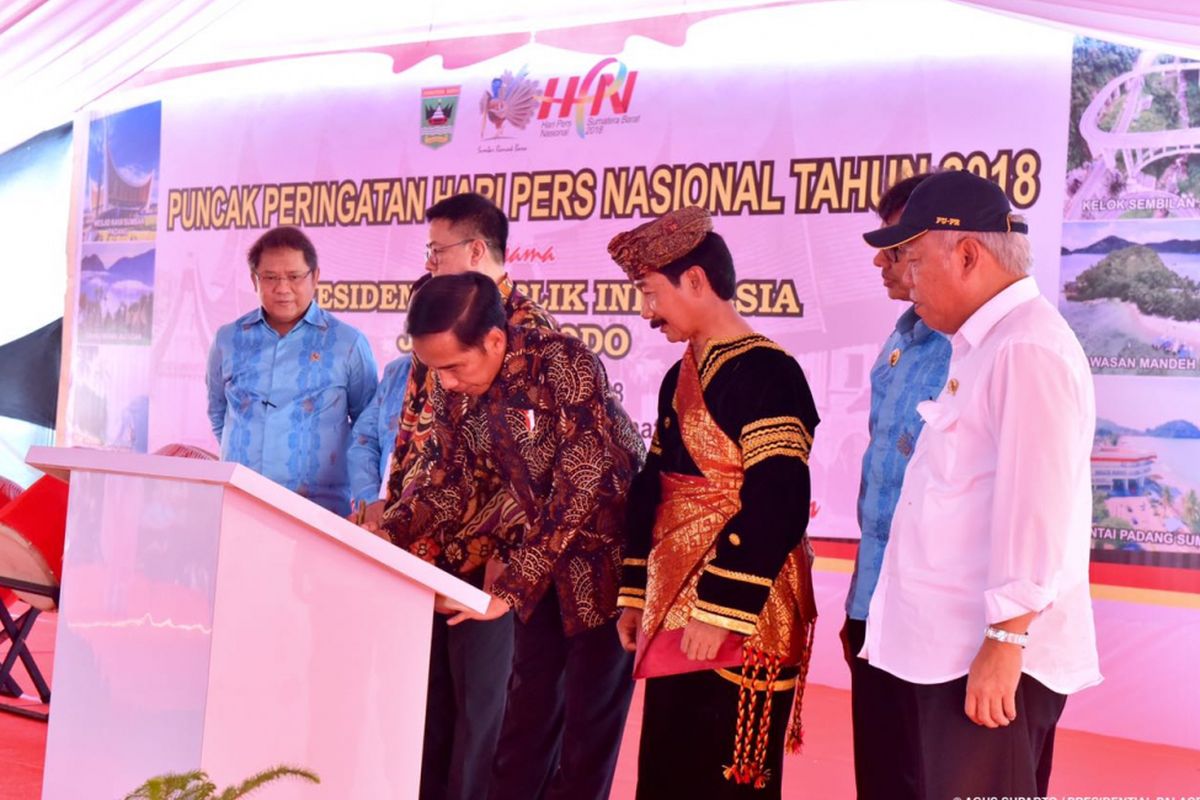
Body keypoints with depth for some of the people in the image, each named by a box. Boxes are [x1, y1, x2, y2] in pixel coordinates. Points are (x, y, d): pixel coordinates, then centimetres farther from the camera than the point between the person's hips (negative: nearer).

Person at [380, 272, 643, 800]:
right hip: (539, 552, 6)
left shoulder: (565, 366, -28)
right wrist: (386, 532, -17)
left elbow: (576, 491, -29)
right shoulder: (452, 390, -7)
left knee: (591, 707, 3)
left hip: (608, 551, -6)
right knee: (528, 697, 14)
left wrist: (510, 589, -30)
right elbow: (451, 479, 0)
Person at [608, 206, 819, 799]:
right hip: (675, 614, 9)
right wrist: (635, 594, 15)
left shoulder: (765, 373, -15)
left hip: (738, 625, -9)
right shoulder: (680, 378, 13)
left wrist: (720, 612, -21)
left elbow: (777, 508, -22)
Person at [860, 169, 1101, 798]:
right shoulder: (980, 348, 16)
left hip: (990, 657, -10)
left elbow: (1036, 506, -22)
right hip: (945, 650, 10)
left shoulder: (1028, 350, -15)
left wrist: (1004, 642, -23)